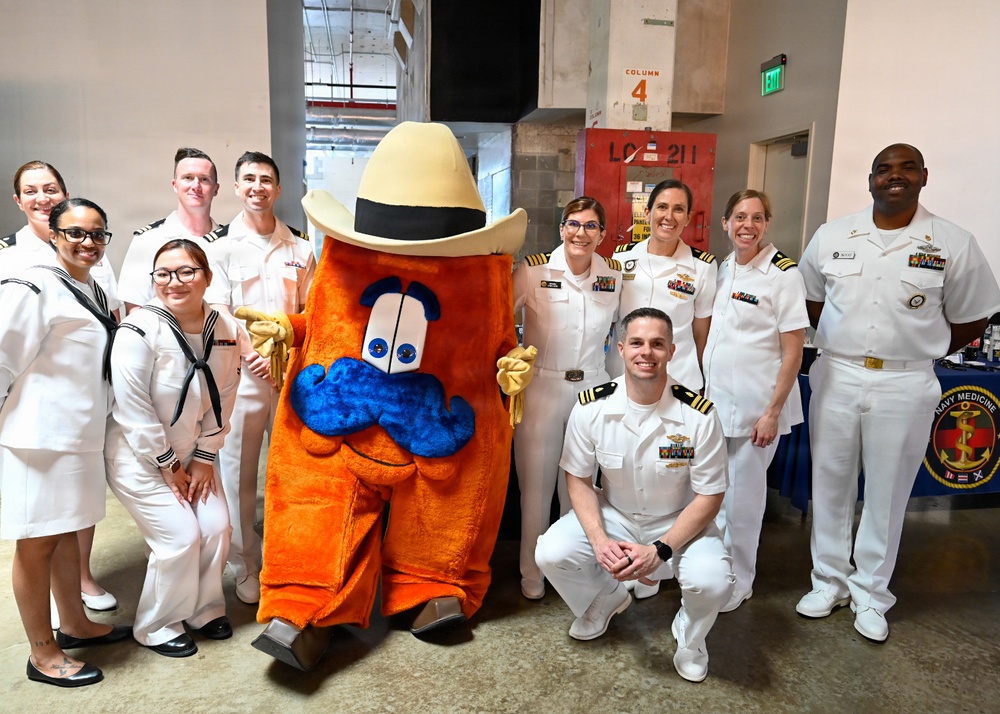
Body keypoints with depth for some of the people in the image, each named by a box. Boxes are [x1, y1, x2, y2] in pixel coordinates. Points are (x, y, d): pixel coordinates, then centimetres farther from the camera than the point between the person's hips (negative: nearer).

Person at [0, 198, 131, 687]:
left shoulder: (94, 292, 13)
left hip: (81, 435, 8)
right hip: (39, 437, -8)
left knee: (66, 531, 20)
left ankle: (74, 624, 36)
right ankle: (43, 655, 17)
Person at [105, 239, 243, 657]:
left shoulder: (226, 331, -7)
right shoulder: (140, 331, -23)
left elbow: (223, 399, -1)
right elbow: (133, 408, -21)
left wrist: (204, 458, -2)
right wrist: (167, 465, -14)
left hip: (191, 454, 6)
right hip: (138, 457, -5)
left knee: (216, 527, 2)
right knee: (181, 536, -7)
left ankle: (205, 609, 28)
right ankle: (155, 627, 18)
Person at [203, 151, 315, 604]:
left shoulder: (299, 248, 11)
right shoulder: (220, 246, 4)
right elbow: (218, 314, -4)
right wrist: (252, 356, -18)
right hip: (241, 373, -2)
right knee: (238, 470, 4)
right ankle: (246, 568, 18)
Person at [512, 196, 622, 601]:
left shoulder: (615, 275, 2)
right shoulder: (534, 270, -8)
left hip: (592, 389, 3)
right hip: (541, 388, -2)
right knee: (537, 484, 6)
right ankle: (531, 573, 25)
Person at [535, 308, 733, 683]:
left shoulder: (699, 415, -21)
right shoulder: (592, 406, -16)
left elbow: (709, 496, -13)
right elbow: (578, 479, -5)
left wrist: (660, 550, -23)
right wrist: (600, 541, -20)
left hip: (679, 522, -1)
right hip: (613, 515, 2)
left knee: (712, 581, -29)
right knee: (551, 553, -20)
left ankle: (690, 637, 11)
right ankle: (606, 598, 17)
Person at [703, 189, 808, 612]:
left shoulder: (783, 274, -9)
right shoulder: (720, 270, 8)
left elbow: (793, 352, -11)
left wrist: (773, 412, -15)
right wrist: (702, 391, 11)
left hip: (755, 405, -5)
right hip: (713, 399, 5)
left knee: (743, 495, 6)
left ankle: (738, 581, 24)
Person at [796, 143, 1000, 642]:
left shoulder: (953, 244, -2)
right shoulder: (831, 237, 3)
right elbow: (809, 297, 15)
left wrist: (918, 354, 3)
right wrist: (840, 343, 6)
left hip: (905, 386, -1)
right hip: (836, 377, 2)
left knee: (887, 494, 9)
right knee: (829, 485, 11)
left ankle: (870, 595, 27)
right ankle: (829, 581, 29)